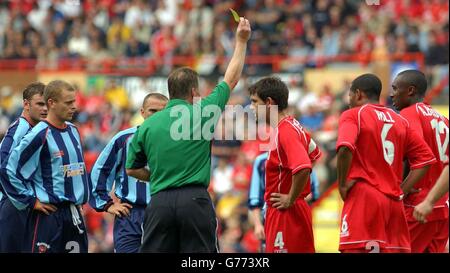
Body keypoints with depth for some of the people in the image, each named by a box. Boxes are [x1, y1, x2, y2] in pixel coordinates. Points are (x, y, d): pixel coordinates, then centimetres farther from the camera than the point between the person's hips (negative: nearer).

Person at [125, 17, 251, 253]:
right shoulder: (202, 113, 1)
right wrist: (241, 41, 25)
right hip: (194, 199, -2)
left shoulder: (147, 126, 8)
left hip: (160, 201, 2)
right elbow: (231, 79, 15)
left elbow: (132, 169, 16)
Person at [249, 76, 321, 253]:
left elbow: (303, 168, -32)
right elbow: (314, 153, 29)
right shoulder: (291, 127, 13)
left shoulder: (285, 131, -18)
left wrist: (291, 199, -20)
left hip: (286, 213, -10)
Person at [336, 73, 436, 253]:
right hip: (395, 203, 6)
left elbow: (345, 148, -19)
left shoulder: (352, 115, 0)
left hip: (363, 197, -6)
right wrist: (402, 190, 11)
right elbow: (426, 158, 13)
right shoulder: (399, 120, 17)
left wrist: (342, 184, -8)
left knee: (356, 249, -10)